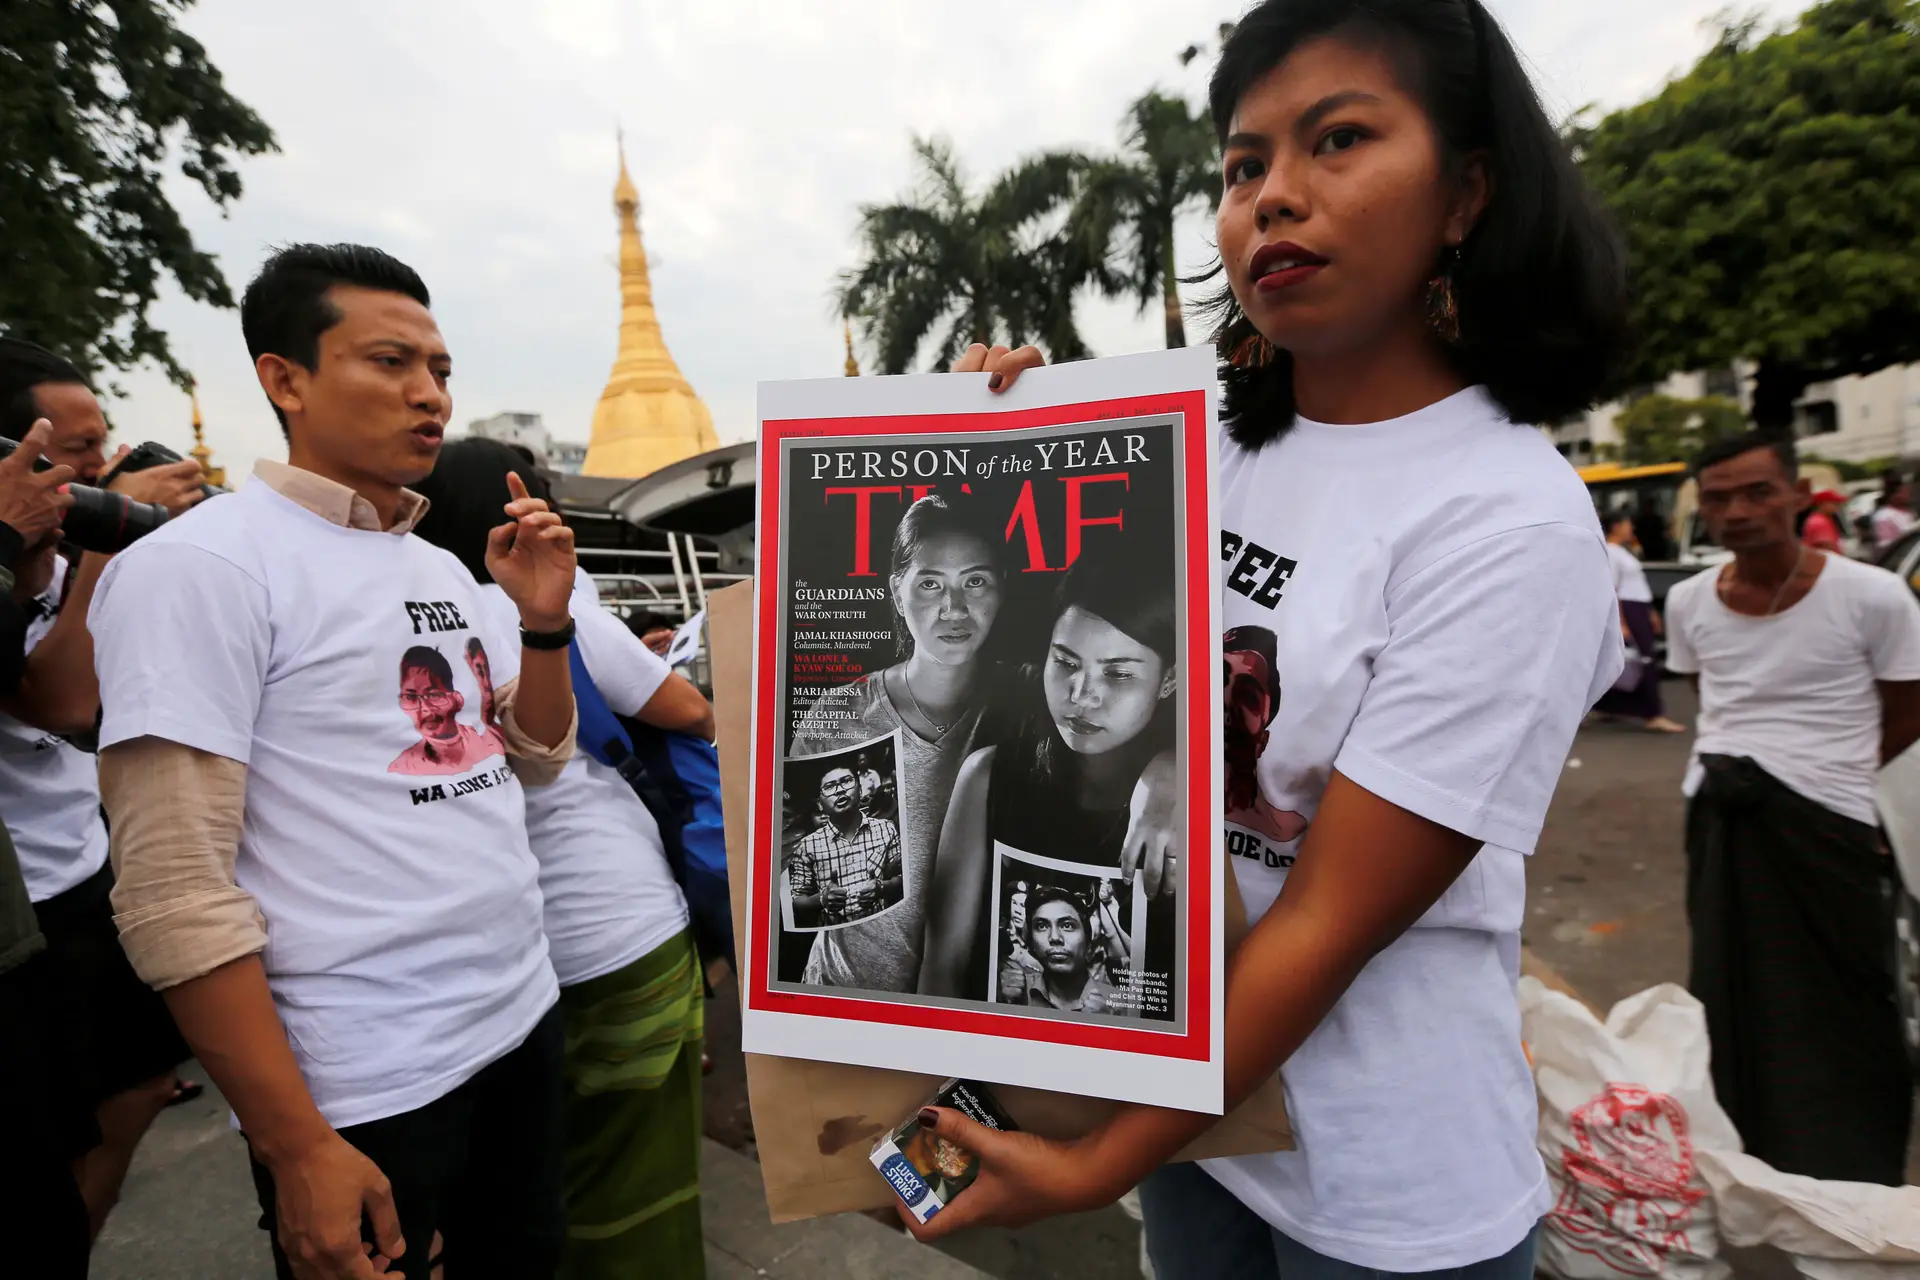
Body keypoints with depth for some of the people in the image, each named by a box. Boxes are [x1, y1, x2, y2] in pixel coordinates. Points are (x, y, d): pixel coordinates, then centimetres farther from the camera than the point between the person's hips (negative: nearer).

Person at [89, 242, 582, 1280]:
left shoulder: (444, 566, 7)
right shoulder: (198, 565, -13)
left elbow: (537, 760, 12)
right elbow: (174, 892, -17)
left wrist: (545, 622, -5)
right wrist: (297, 1148, -16)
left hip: (523, 1020, 7)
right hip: (361, 1086, -6)